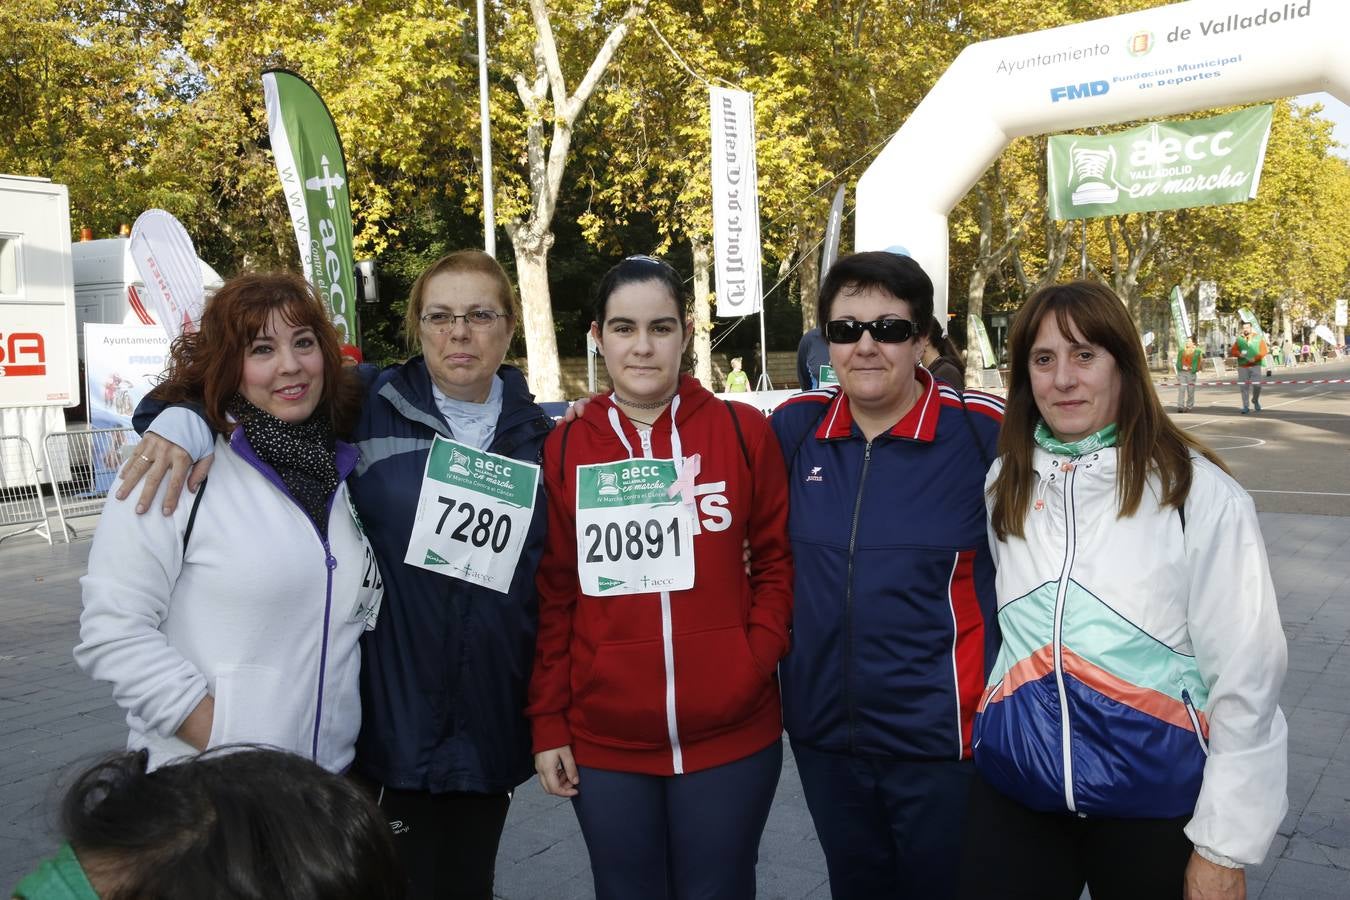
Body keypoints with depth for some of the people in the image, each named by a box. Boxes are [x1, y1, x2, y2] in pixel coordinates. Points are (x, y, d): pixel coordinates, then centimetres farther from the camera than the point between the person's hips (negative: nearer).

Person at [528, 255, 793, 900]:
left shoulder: (744, 431, -2)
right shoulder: (563, 449, 1)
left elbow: (778, 558, 4)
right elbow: (552, 595, 3)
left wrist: (758, 659, -8)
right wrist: (547, 722, 2)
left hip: (732, 734, -1)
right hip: (603, 741, 1)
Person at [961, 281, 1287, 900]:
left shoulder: (1197, 491, -11)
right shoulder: (1007, 482, 3)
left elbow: (1247, 675, -10)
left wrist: (1225, 848, -9)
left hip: (1156, 797, -3)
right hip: (1013, 787, 3)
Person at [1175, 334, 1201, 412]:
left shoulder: (1197, 352, 4)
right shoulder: (1181, 350, 11)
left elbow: (1198, 363, 3)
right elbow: (1178, 361, 11)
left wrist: (1190, 368, -9)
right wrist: (1182, 367, -6)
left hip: (1191, 373, -1)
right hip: (1181, 372, 1)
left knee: (1190, 390, 3)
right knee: (1181, 389, -8)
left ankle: (1189, 406, 11)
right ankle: (1180, 406, -12)